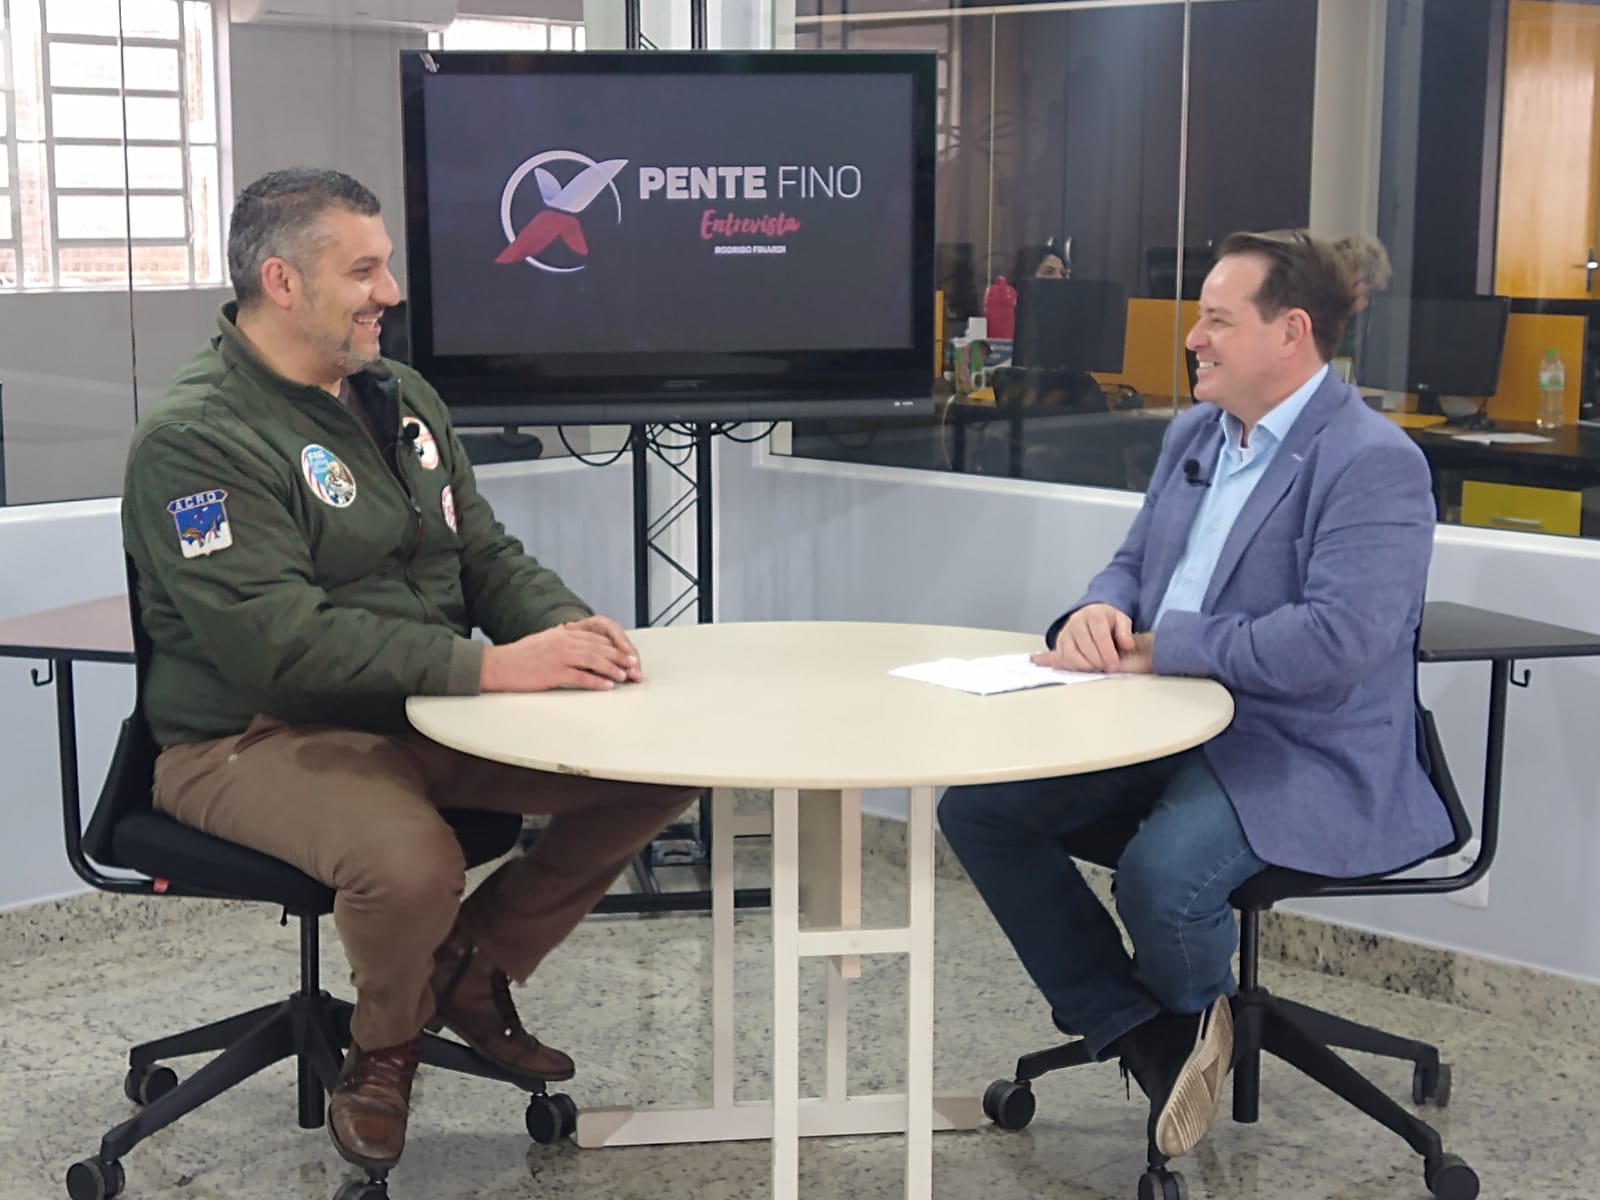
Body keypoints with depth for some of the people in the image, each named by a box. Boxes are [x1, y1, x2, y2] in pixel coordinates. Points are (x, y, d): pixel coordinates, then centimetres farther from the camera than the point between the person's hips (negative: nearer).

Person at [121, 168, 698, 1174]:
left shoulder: (402, 398, 11)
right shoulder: (196, 439, -15)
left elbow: (486, 554, 13)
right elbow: (276, 640, -26)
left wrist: (568, 629, -10)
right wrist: (488, 666, -30)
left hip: (429, 715, 8)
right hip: (257, 739, -7)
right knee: (411, 861, -38)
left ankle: (474, 968, 11)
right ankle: (386, 1048, -1)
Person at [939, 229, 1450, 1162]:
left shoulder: (1373, 463, -16)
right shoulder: (1193, 434, 12)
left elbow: (1338, 638, -27)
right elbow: (1135, 564, 19)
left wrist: (1153, 647, -23)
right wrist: (1099, 612, -7)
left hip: (1306, 753, -8)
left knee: (1162, 872, -34)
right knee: (977, 806, -7)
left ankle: (1194, 1016, 5)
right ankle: (1143, 1033, 4)